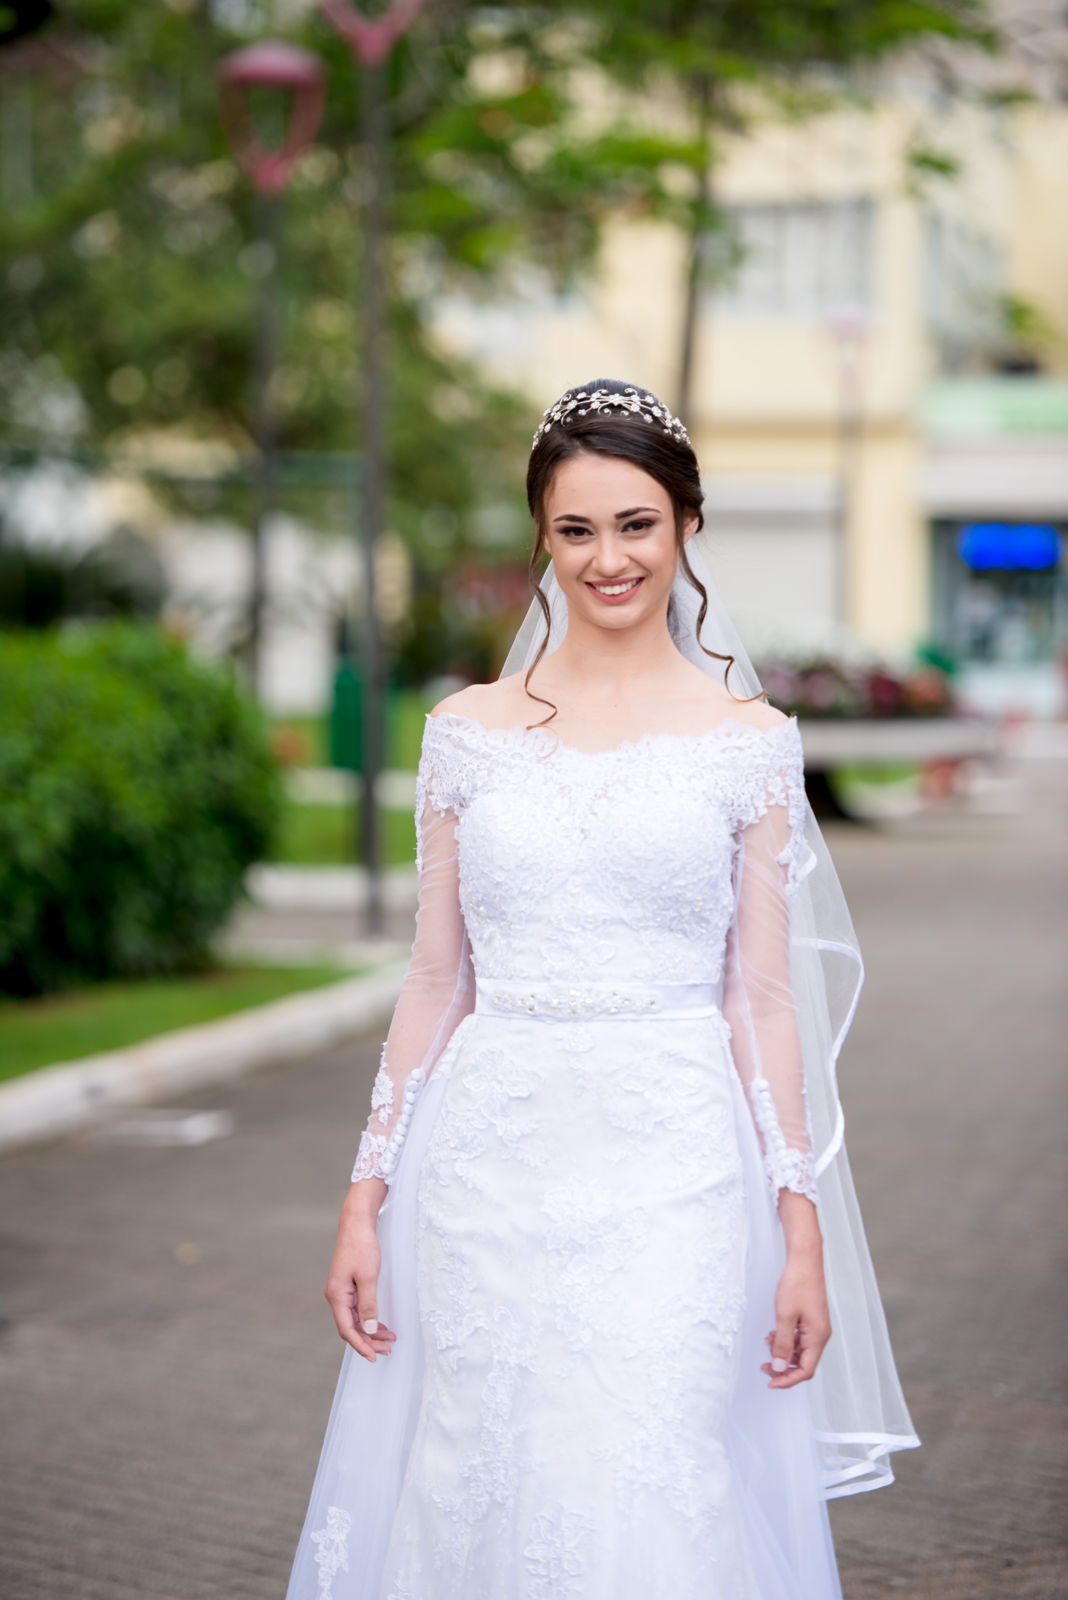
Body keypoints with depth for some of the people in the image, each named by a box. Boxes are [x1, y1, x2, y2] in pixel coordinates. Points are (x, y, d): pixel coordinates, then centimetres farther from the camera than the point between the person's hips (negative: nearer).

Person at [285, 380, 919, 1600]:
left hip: (673, 1175, -2)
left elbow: (763, 994, 2)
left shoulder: (746, 738, 3)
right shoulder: (469, 730, 7)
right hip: (492, 1167, 2)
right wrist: (367, 1195, 5)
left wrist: (803, 1226, -2)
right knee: (481, 1501, 5)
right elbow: (435, 978, 9)